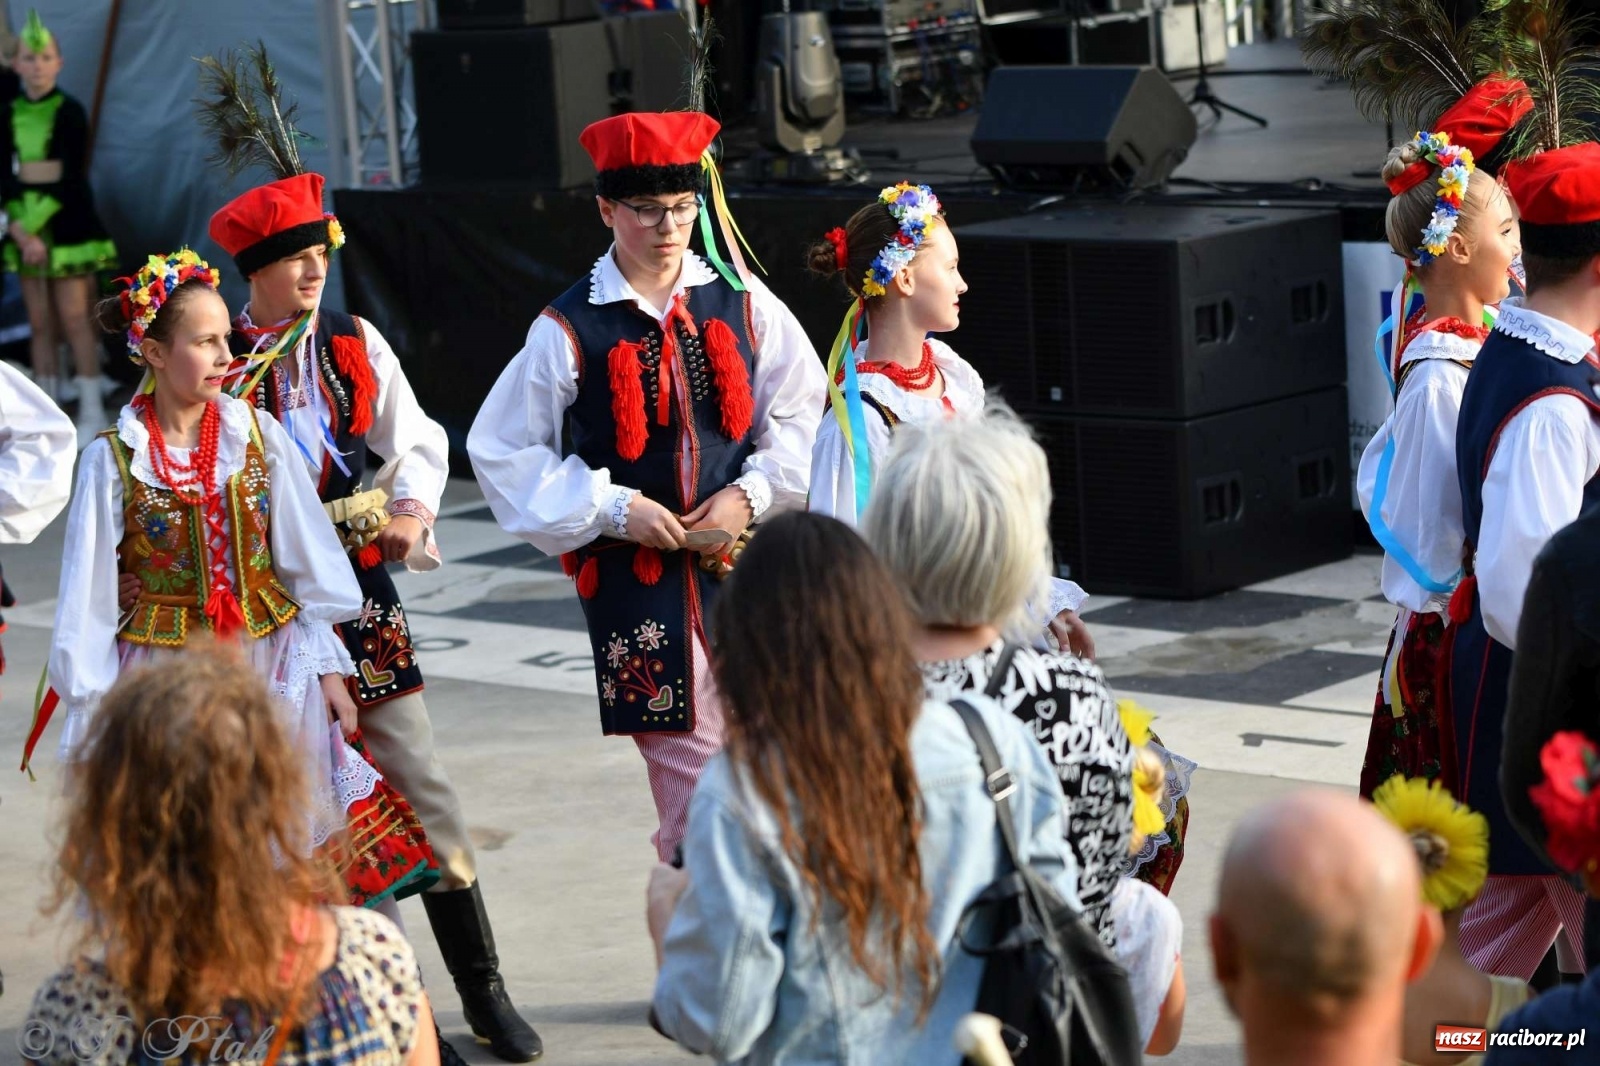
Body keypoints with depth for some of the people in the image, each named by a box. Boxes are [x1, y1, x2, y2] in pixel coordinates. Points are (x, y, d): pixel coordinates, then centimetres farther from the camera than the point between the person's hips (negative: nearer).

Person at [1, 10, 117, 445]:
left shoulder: (70, 112, -5)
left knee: (73, 318, -5)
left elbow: (73, 178, -9)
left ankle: (92, 410, 1)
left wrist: (40, 221, -14)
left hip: (67, 224, -4)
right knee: (40, 323, 6)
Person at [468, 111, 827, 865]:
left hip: (740, 557, 3)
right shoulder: (569, 329, -4)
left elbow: (804, 408, 8)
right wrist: (611, 508, -8)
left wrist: (753, 494, -6)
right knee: (689, 765, -4)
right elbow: (501, 450, 0)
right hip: (636, 579, -3)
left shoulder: (742, 302, 3)